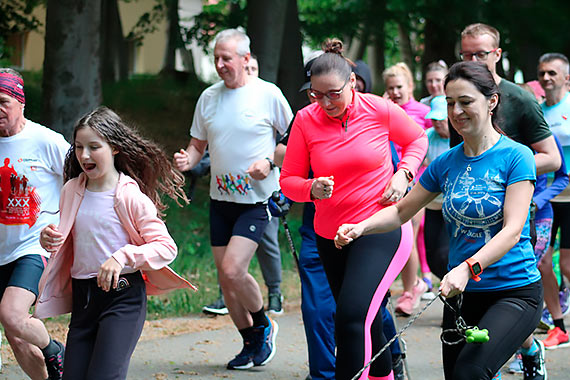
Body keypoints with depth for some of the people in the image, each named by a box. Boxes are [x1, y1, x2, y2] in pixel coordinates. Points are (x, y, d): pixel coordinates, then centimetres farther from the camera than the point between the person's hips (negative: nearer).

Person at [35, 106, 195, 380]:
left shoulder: (131, 197, -9)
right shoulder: (72, 190, 8)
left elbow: (166, 247, -11)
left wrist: (122, 257, -21)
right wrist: (50, 239, 0)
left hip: (123, 297, -6)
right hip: (82, 298, 6)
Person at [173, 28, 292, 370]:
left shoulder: (268, 94, -7)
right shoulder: (209, 97, 6)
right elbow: (198, 144, 14)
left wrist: (270, 162, -15)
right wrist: (187, 160, -8)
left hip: (256, 199, -5)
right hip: (221, 198, 5)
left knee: (233, 269, -19)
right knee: (226, 278, 7)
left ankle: (264, 325, 7)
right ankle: (252, 342, 25)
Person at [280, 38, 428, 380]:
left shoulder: (380, 111, -8)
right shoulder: (306, 120, -5)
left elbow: (417, 138, 12)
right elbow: (289, 180, 0)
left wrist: (403, 174, -5)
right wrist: (312, 189, -21)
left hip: (381, 230, -4)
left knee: (353, 317, -22)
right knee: (366, 323, 18)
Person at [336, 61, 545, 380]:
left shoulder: (516, 156, -7)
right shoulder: (447, 163, 8)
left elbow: (512, 231, -16)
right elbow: (402, 211, 14)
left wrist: (468, 268, -30)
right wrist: (361, 228, -5)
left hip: (514, 291, -6)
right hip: (463, 294, 6)